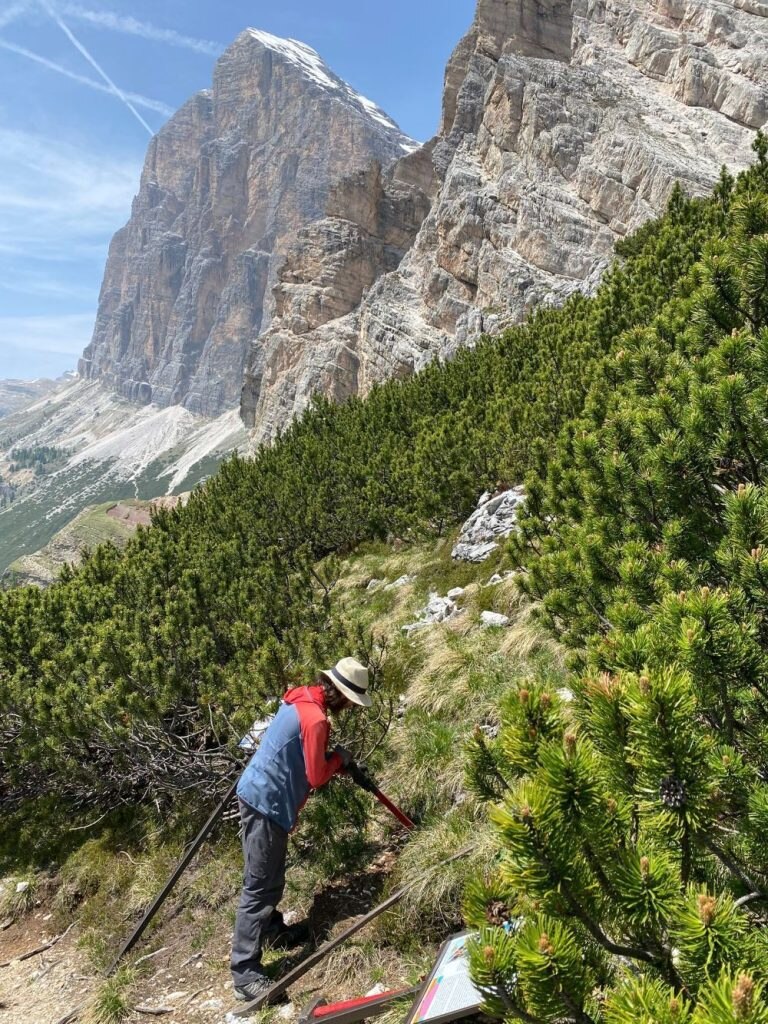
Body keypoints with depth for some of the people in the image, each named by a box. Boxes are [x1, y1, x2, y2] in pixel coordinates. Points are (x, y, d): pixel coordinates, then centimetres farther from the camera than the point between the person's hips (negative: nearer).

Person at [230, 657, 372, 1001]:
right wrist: (339, 758, 0)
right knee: (259, 886, -5)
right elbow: (316, 776, -17)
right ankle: (245, 972, 0)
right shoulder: (315, 719, -24)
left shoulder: (301, 698, 5)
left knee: (271, 877, 24)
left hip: (261, 795, 10)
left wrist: (334, 760, 8)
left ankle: (274, 930, 40)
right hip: (267, 803, -10)